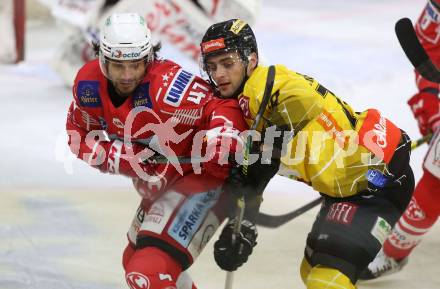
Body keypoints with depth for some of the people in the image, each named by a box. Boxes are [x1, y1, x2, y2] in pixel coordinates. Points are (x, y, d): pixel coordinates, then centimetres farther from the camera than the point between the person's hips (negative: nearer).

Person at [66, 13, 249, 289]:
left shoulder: (166, 85, -30)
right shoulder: (89, 84, -9)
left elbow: (220, 108, -27)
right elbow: (79, 134, 4)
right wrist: (118, 156, -13)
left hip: (202, 177, -9)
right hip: (158, 186, 9)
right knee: (134, 261, 29)